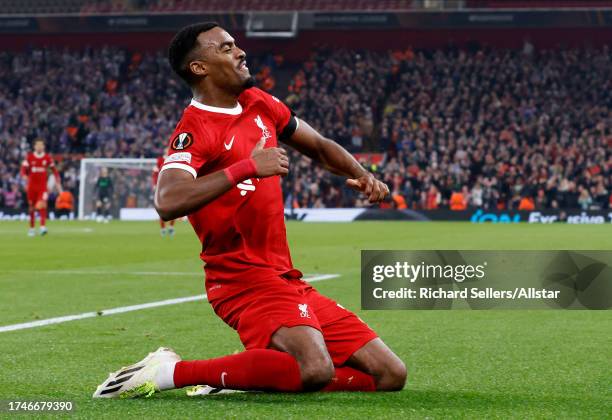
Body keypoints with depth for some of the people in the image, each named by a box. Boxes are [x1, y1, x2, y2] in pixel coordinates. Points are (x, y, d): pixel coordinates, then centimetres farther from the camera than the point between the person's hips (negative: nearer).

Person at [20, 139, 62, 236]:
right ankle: (31, 228, 22)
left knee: (42, 205, -20)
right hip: (32, 186, 1)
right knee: (31, 208, 9)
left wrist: (58, 183, 9)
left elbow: (54, 170, 11)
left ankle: (43, 227, -26)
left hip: (43, 186, -1)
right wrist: (25, 177, -23)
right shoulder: (29, 157, 0)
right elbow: (23, 170, -2)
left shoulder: (48, 157, 1)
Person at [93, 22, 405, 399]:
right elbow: (168, 202, -32)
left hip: (286, 279, 8)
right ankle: (170, 372, -17)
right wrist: (248, 166, -31)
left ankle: (244, 375, 2)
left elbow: (319, 146, 27)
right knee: (314, 369, -33)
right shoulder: (195, 130, -13)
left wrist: (360, 174, 7)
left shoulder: (260, 104, 12)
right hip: (244, 279, -8)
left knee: (390, 375, 4)